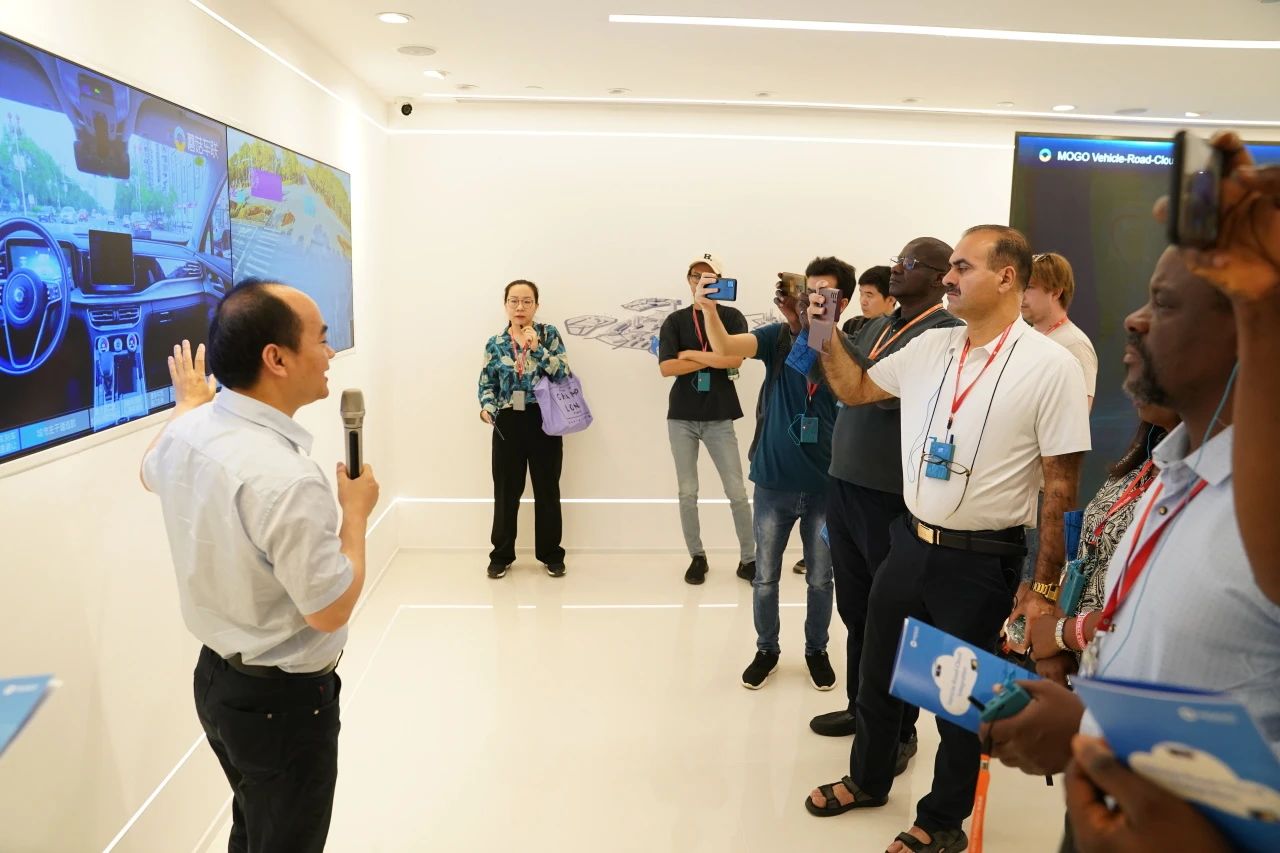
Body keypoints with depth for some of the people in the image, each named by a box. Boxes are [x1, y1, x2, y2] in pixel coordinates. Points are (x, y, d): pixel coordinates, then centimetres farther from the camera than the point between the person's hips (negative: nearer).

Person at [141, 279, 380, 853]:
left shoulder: (187, 432, -6)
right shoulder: (285, 479, -34)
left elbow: (152, 473, 20)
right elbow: (329, 610, -24)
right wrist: (355, 513, -11)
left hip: (217, 676, 8)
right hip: (284, 698, -8)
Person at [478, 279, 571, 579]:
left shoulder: (549, 334, 1)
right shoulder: (495, 344, 6)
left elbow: (563, 373, -10)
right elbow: (486, 385, 8)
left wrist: (536, 348, -19)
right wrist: (487, 408, -11)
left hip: (544, 421, -1)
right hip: (508, 423, 1)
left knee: (547, 489, 8)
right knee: (506, 491, 7)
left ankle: (551, 554, 22)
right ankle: (502, 555, 21)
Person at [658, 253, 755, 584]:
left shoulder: (732, 317, 2)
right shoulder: (675, 321, 5)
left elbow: (734, 359, -15)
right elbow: (666, 367, -8)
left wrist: (691, 354, -9)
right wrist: (715, 360, -10)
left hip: (719, 416, -2)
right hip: (682, 416, 2)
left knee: (736, 492, 0)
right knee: (687, 493, 7)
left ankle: (749, 557, 12)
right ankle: (697, 557, 20)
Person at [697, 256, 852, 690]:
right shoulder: (779, 337, -4)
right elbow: (726, 348, -20)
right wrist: (709, 310, -38)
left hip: (826, 486, 0)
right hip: (774, 482, 0)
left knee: (821, 578, 15)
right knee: (765, 576, 13)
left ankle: (817, 649, 36)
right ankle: (767, 649, 33)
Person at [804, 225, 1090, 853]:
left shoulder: (1050, 366, -15)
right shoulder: (929, 347, 1)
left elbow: (1061, 486, -12)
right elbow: (855, 390, 15)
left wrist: (1044, 586, -9)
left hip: (982, 564, -5)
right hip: (909, 543, 6)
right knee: (878, 672, 21)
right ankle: (868, 780, 46)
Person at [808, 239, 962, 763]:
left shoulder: (946, 333, -12)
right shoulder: (881, 325, 13)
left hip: (892, 498, -7)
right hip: (845, 486, 8)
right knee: (855, 609, 18)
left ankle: (900, 730, 24)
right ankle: (860, 706, 36)